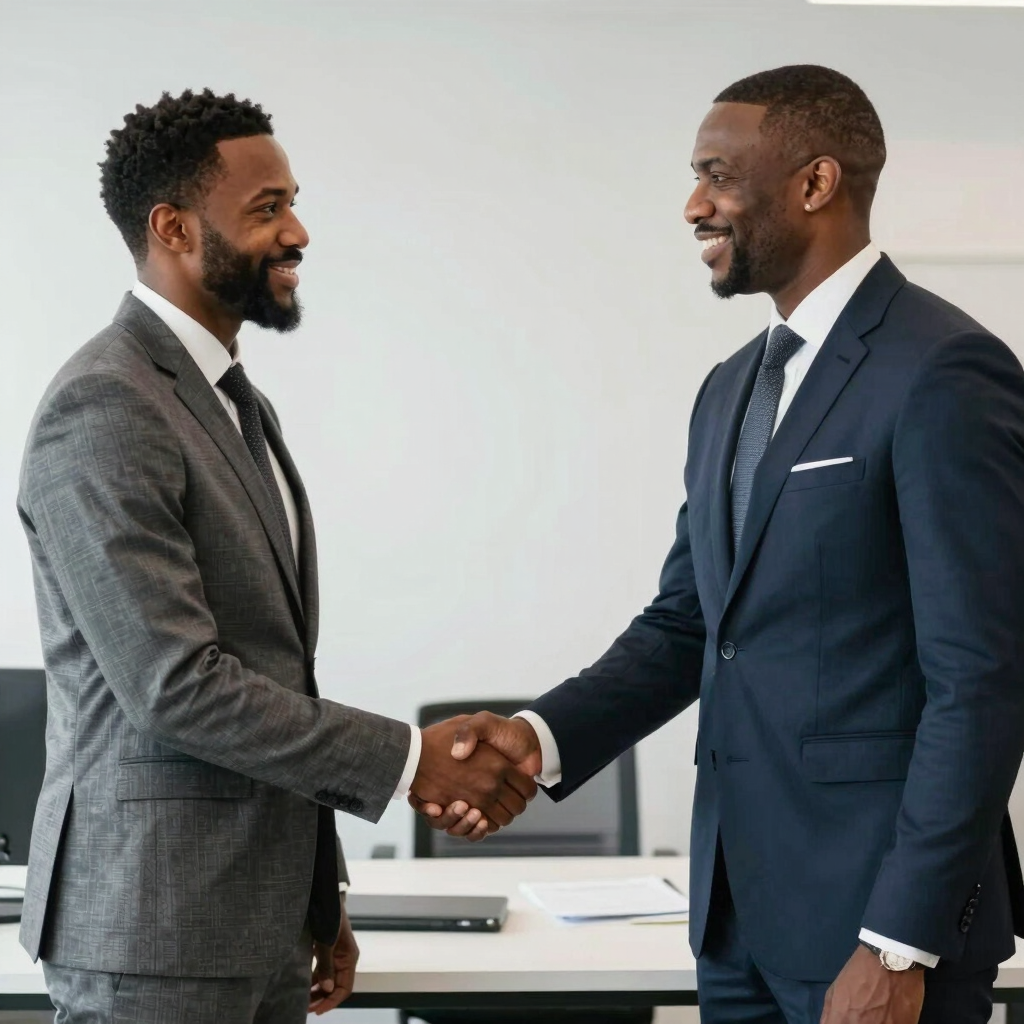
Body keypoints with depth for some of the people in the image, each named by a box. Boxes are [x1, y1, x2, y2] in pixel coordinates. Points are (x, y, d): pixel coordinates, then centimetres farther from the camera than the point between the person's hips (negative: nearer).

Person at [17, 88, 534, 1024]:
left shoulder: (236, 403, 16)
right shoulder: (104, 411, -15)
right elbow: (175, 686, -21)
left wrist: (320, 896, 19)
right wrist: (409, 759, -17)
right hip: (155, 939, -8)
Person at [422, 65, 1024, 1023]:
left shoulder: (943, 370, -13)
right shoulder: (732, 387, 13)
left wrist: (899, 946, -19)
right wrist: (543, 736, -4)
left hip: (883, 909, -7)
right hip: (739, 906, 8)